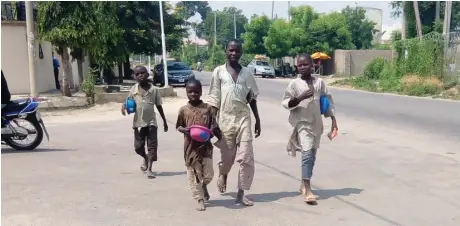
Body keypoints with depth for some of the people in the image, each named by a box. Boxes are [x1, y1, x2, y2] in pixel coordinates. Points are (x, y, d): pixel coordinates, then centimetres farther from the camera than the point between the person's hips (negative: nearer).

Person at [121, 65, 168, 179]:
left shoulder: (154, 89, -3)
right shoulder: (133, 90, -1)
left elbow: (159, 106, 4)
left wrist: (164, 121, 6)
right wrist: (124, 105, -16)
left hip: (151, 122, -1)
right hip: (138, 122, 1)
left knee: (152, 145, -4)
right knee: (138, 146, 7)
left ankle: (149, 169, 3)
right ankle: (145, 158, 38)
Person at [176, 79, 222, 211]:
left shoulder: (207, 108, -1)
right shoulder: (184, 110, -1)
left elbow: (214, 126, 3)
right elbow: (178, 126, 7)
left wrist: (221, 140, -9)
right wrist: (184, 129, -14)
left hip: (205, 145, 0)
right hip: (191, 146, 0)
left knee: (208, 174, 3)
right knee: (193, 174, 4)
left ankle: (204, 186, 38)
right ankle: (200, 199, 16)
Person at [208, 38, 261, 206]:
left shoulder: (247, 73, 7)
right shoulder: (219, 72, 0)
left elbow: (252, 98, 12)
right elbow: (214, 98, -1)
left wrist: (258, 120, 10)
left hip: (243, 118, 2)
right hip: (225, 119, -1)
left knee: (246, 157, -5)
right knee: (227, 156, 10)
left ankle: (241, 194, 1)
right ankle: (223, 174, 43)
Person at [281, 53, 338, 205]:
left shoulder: (319, 82, 5)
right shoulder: (294, 83, -5)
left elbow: (328, 101, 11)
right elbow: (285, 103, -7)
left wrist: (333, 119, 6)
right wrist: (300, 98, -23)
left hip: (316, 123, 5)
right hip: (302, 123, -5)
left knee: (312, 155, 13)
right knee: (307, 154, -16)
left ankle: (304, 185, 30)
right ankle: (307, 190, -17)